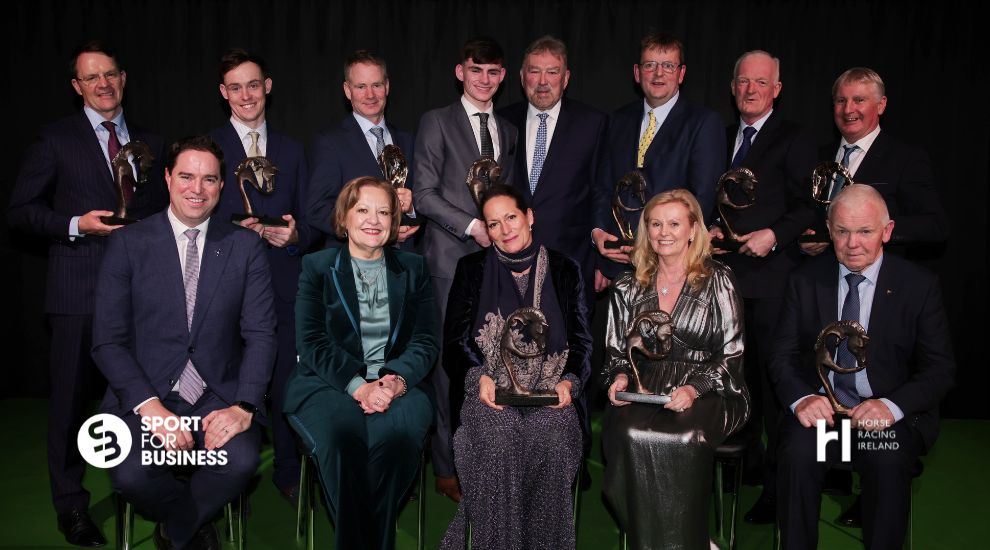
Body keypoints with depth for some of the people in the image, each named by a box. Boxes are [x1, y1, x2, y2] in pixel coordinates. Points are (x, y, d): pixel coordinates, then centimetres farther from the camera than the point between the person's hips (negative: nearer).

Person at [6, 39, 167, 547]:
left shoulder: (149, 142, 14)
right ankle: (70, 504, 16)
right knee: (71, 395, 2)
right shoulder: (56, 140, 4)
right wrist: (75, 225, -13)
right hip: (79, 289, -3)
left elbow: (163, 209, 19)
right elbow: (20, 210, 2)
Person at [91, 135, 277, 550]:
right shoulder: (127, 244, 2)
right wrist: (151, 407, -16)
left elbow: (260, 335, 0)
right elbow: (107, 341, -2)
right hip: (145, 394, 0)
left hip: (219, 395, 1)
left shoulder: (246, 247, 4)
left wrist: (243, 406, -16)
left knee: (241, 460, -28)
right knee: (131, 475, -28)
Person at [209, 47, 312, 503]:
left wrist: (294, 235, -8)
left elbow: (307, 222, 14)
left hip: (284, 284, 2)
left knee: (287, 383, 5)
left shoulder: (292, 150, 15)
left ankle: (288, 473, 23)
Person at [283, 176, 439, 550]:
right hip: (328, 383, -1)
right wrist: (358, 386, -18)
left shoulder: (413, 268, 15)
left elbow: (427, 340, 7)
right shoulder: (317, 266, 10)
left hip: (398, 382, 1)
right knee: (339, 434, -34)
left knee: (398, 434, -33)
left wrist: (398, 379, -15)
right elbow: (312, 342, -1)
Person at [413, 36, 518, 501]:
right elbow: (424, 194, -4)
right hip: (451, 258, -4)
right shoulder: (437, 122, 3)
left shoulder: (507, 130, 19)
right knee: (450, 361, -2)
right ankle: (447, 468, 9)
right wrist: (471, 226, -12)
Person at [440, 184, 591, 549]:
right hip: (490, 387, 0)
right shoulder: (472, 269, 12)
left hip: (549, 387, 0)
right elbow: (455, 338, 6)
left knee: (552, 436, -32)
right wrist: (479, 377, -12)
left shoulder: (565, 270, 12)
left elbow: (581, 340, 10)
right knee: (497, 435, -33)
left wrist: (569, 382, -10)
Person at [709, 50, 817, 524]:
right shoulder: (723, 138, 17)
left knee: (773, 375, -4)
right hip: (729, 273, 6)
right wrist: (713, 227, 3)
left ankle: (778, 484, 5)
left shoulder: (794, 140, 0)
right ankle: (748, 458, 26)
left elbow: (809, 207, -5)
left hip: (772, 276, -5)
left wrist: (773, 234, -19)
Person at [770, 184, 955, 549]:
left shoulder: (919, 285, 2)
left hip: (892, 414, -1)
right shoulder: (805, 280, 6)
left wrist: (891, 406, -19)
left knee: (888, 462, -31)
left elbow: (940, 369, 1)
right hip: (819, 408, 1)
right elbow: (783, 357, 4)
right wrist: (801, 398, -18)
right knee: (798, 453, -29)